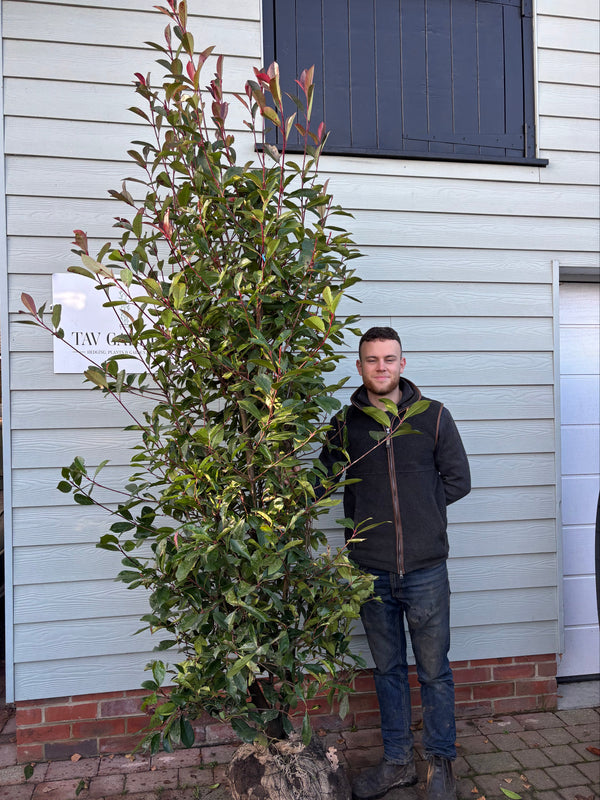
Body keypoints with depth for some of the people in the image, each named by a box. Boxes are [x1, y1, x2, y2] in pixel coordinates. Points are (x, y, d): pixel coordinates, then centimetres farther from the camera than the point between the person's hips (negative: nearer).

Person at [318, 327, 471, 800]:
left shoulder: (433, 416, 0)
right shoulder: (344, 424, 2)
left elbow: (458, 481, 3)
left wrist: (420, 508, -3)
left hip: (425, 569, -1)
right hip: (371, 570, 2)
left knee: (434, 671, 11)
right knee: (388, 669, 16)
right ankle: (398, 761, 33)